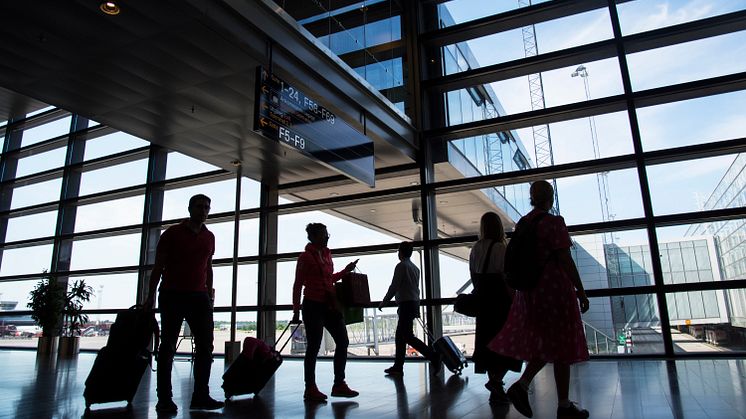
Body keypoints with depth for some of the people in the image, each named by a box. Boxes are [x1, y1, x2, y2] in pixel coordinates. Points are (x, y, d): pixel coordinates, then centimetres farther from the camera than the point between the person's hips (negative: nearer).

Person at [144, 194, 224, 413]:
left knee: (205, 346, 0)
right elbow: (158, 266, 1)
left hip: (199, 296, 4)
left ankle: (201, 395, 6)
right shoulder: (172, 233, 1)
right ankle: (164, 398, 6)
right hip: (172, 295, -4)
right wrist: (151, 295, -5)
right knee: (168, 346, 1)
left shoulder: (209, 237, 13)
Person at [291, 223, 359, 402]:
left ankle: (339, 384, 15)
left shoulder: (327, 254, 13)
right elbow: (297, 285, -6)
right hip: (313, 305, -7)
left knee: (343, 342, 6)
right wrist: (296, 311, -9)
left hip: (329, 305, 7)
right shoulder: (305, 257, -6)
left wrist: (346, 271, 15)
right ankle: (310, 389, 11)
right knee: (313, 347, -1)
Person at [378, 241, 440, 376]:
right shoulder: (415, 268, 17)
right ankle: (398, 367, 14)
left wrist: (383, 303, -5)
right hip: (414, 304, 9)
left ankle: (433, 356, -17)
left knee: (408, 336, -10)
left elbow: (394, 287, -13)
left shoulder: (401, 266, -9)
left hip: (406, 304, -9)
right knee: (400, 336, 12)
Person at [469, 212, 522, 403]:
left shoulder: (475, 248, 8)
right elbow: (505, 276, -16)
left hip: (482, 299, 7)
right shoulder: (499, 247, -12)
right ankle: (496, 381, -10)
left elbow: (473, 274, 11)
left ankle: (494, 382, 18)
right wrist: (515, 299, -10)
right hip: (499, 297, -6)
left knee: (487, 341, 11)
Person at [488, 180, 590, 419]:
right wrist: (581, 291, -9)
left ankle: (522, 385, 1)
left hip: (530, 290, 7)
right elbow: (565, 260, -15)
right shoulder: (554, 222, -11)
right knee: (561, 346, 5)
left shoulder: (522, 223, 9)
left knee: (545, 343, 18)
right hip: (556, 288, -6)